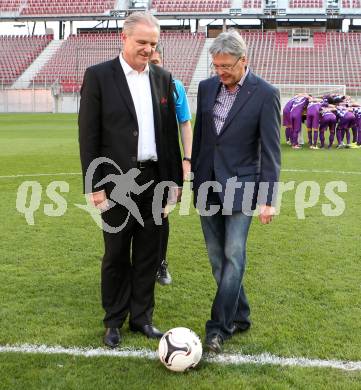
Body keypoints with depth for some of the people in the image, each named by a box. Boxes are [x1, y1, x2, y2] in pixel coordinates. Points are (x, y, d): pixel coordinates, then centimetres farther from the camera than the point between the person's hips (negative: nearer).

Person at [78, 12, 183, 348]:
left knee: (148, 254, 11)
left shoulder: (162, 78, 7)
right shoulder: (98, 76, -5)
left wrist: (175, 179, 8)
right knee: (116, 255, 8)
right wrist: (94, 186, -11)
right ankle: (114, 321, 24)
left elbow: (170, 131, 10)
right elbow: (88, 135, -7)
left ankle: (142, 317, 26)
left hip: (154, 180, 4)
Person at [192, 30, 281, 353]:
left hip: (240, 187, -5)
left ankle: (219, 326, -1)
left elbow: (270, 151, -10)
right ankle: (239, 317, 23)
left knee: (234, 256, -9)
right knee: (218, 258, 9)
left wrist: (268, 199, -14)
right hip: (207, 187, 5)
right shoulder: (207, 88, 5)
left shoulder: (265, 94, -9)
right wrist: (194, 177, 16)